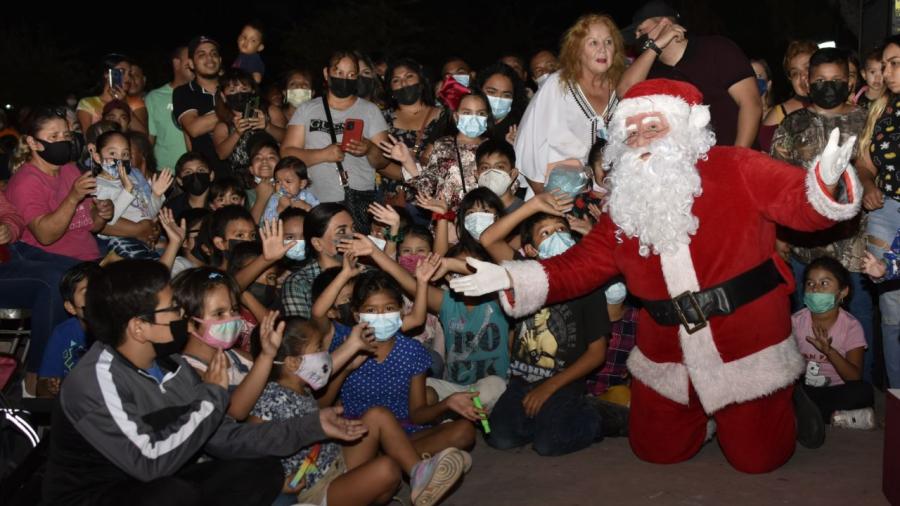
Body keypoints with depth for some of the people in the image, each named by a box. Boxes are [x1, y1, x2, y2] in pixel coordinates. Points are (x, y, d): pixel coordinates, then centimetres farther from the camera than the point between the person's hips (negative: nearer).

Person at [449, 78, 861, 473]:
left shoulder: (734, 170, -10)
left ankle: (781, 404, 38)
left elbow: (799, 202, -20)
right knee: (656, 452, 15)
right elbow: (580, 265, 5)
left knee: (758, 459, 5)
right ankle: (704, 416, 44)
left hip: (747, 354, -5)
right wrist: (510, 278, -8)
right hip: (667, 363, 5)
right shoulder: (626, 206, 5)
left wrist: (825, 184, -44)